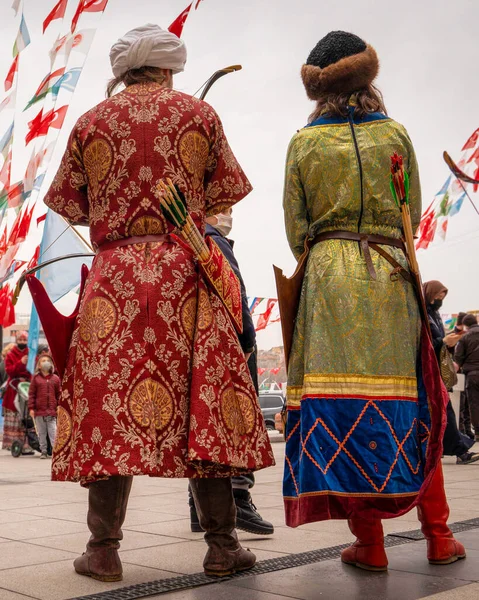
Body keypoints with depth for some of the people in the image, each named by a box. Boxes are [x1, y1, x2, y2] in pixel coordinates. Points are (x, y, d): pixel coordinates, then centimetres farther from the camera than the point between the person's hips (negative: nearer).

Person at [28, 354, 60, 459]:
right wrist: (31, 407, -2)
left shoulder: (55, 378, 8)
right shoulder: (35, 378, 5)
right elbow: (31, 393, 4)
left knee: (53, 432, -7)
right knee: (41, 433, 7)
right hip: (39, 411, 1)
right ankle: (44, 451, 15)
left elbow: (59, 394, 9)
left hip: (52, 411, 0)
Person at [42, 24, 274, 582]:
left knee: (108, 395, 2)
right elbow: (230, 189, 14)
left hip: (114, 271, 1)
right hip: (184, 272, 0)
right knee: (202, 397, 1)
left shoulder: (91, 122, 10)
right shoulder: (199, 113, 8)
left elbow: (64, 200, 16)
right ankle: (222, 544, 5)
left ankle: (103, 548, 4)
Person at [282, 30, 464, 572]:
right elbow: (413, 213, 12)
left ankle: (370, 544, 3)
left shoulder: (304, 142, 4)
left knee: (343, 405, 0)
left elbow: (296, 229, 3)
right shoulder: (396, 134, 7)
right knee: (410, 404, 10)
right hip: (392, 275, 1)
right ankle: (438, 535, 14)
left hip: (328, 277, -1)